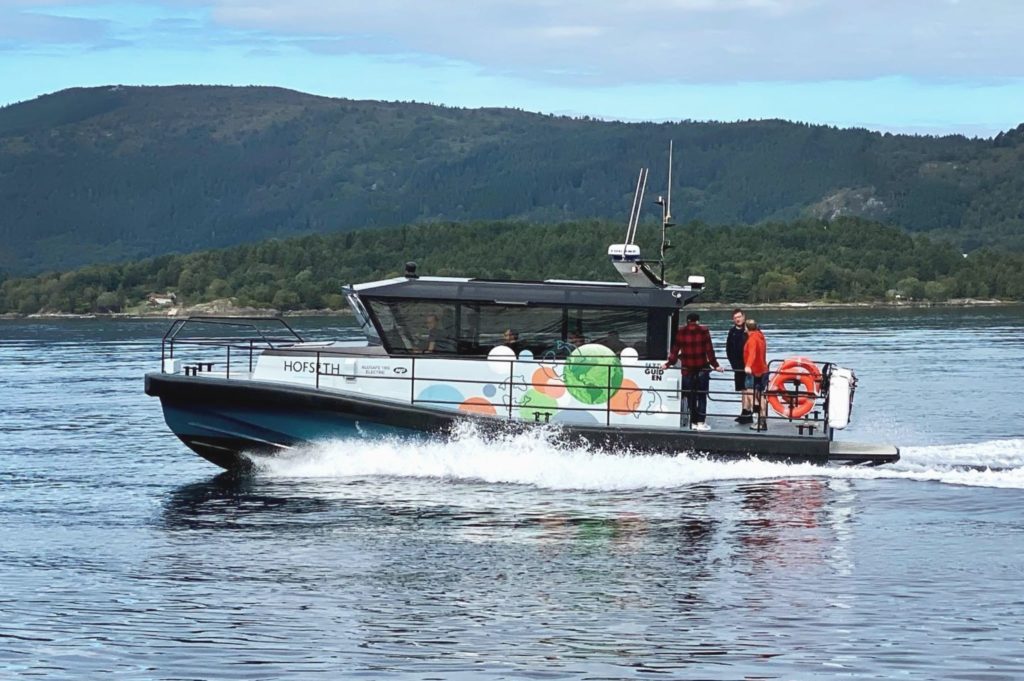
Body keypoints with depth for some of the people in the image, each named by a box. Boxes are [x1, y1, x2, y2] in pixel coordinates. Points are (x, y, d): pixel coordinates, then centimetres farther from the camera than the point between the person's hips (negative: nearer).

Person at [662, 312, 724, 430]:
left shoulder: (681, 332, 2)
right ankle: (701, 422, 0)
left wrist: (668, 364, 13)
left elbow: (675, 350, 4)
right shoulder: (704, 332, -3)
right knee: (702, 396, 4)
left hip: (687, 368, 2)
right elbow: (709, 350, -5)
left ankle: (693, 422, 9)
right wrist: (715, 365, 0)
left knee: (690, 396, 8)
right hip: (702, 368, -2)